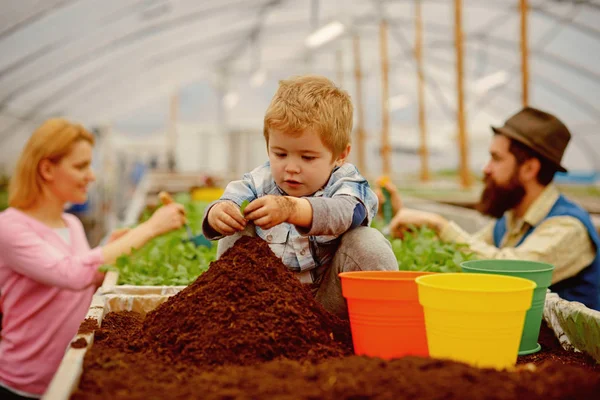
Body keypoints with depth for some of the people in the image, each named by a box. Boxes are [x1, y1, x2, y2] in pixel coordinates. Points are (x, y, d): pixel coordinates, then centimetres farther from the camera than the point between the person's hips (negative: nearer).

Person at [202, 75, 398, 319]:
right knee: (235, 234, -12)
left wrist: (291, 209, -61)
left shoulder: (345, 185, -16)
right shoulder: (259, 183, -3)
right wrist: (217, 213, -46)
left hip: (327, 300, -3)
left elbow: (340, 213, -40)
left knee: (367, 243, -28)